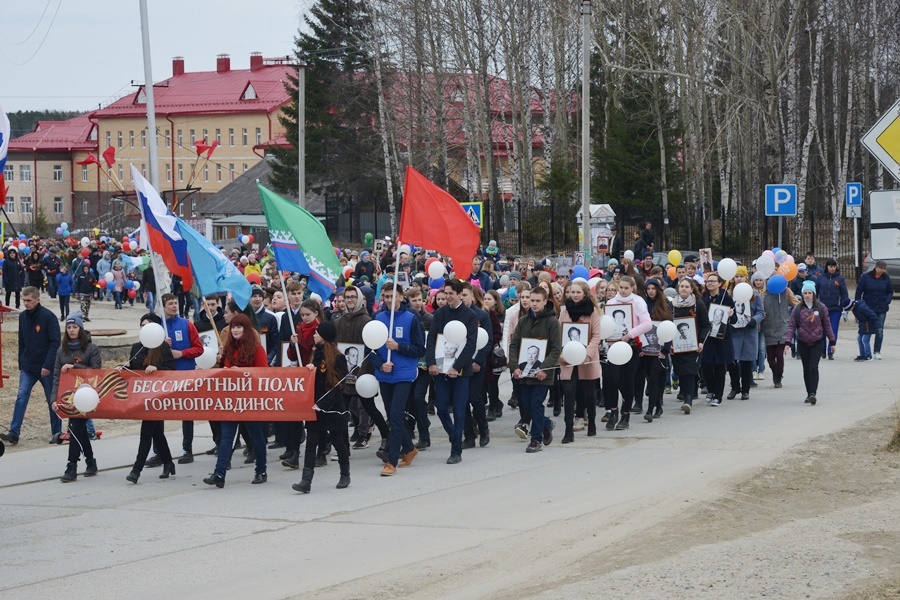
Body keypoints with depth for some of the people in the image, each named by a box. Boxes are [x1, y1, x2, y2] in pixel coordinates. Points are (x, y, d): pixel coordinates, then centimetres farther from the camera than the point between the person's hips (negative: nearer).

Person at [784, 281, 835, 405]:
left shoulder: (821, 308, 0)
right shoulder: (798, 309, 0)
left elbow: (827, 325, 6)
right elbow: (791, 326, -1)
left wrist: (832, 341, 8)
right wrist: (787, 341, -12)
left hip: (817, 343, -2)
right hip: (802, 343, 2)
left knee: (813, 367, -14)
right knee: (806, 369, 7)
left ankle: (813, 393, -18)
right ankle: (809, 394, 17)